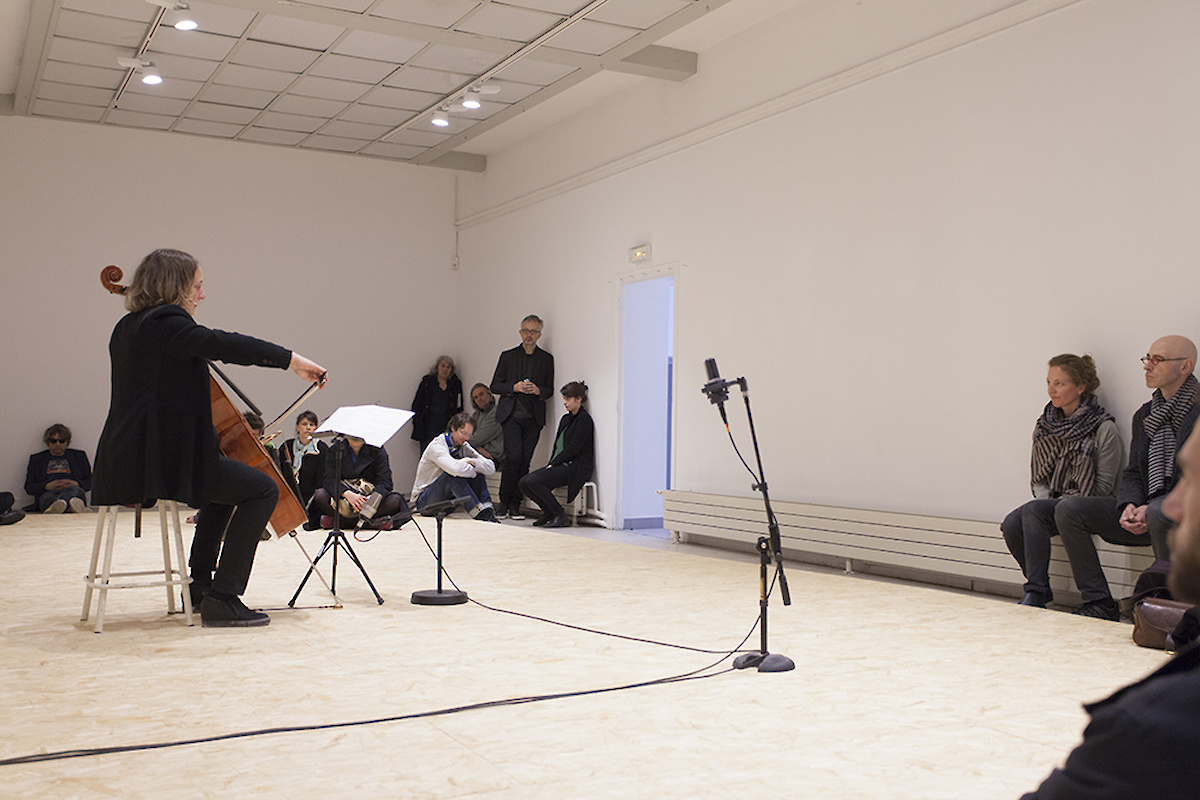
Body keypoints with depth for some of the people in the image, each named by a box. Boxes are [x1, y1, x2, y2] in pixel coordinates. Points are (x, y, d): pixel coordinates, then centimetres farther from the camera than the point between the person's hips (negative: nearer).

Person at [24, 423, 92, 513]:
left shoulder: (79, 456, 27)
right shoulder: (36, 459, 27)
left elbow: (90, 482, 19)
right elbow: (28, 487, 17)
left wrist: (76, 484, -4)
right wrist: (47, 486, -4)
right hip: (48, 493, -1)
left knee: (74, 489, -37)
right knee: (49, 497, -39)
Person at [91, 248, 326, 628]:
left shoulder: (129, 327, 18)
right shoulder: (166, 323, -13)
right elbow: (221, 344, -30)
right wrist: (291, 359, -33)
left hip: (131, 461, 11)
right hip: (161, 458, -11)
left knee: (228, 483, 31)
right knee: (261, 489, -9)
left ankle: (200, 584, 33)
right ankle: (222, 599, -11)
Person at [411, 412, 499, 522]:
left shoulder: (464, 446, 2)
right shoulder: (437, 446, -20)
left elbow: (491, 467, -3)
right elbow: (455, 468, -40)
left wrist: (472, 461, -20)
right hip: (423, 502, -7)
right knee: (453, 474, -33)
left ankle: (488, 512, -22)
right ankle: (479, 514, -35)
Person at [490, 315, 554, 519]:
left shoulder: (546, 359, 11)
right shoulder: (508, 356, 9)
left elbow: (550, 389, 12)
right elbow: (495, 386, 7)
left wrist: (538, 390, -9)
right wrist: (514, 387, -10)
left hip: (533, 418, 2)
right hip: (511, 415, -2)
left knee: (525, 461, -1)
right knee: (514, 456, -14)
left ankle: (514, 505, 7)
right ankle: (504, 501, 1)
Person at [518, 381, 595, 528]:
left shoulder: (584, 419, -7)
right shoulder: (566, 419, 20)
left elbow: (573, 448, -14)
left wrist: (553, 464, -12)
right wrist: (551, 465, 3)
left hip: (576, 468, -9)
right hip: (560, 465, 9)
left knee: (534, 481, -26)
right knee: (524, 483, -8)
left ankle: (560, 516, -15)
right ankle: (548, 512, 8)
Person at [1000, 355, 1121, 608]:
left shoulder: (1104, 428, -7)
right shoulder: (1044, 425, 11)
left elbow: (1103, 485, -7)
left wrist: (1065, 503, -13)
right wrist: (1044, 498, -3)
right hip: (1048, 502, 6)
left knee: (1033, 511, -33)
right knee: (1011, 524, -24)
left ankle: (1035, 592, -28)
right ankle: (1041, 591, -5)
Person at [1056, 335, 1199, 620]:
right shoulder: (1144, 415, 16)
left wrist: (1150, 509, -21)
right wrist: (1130, 506, -6)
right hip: (1144, 512, 7)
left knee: (1160, 512, -41)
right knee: (1068, 509, -8)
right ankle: (1100, 604, -8)